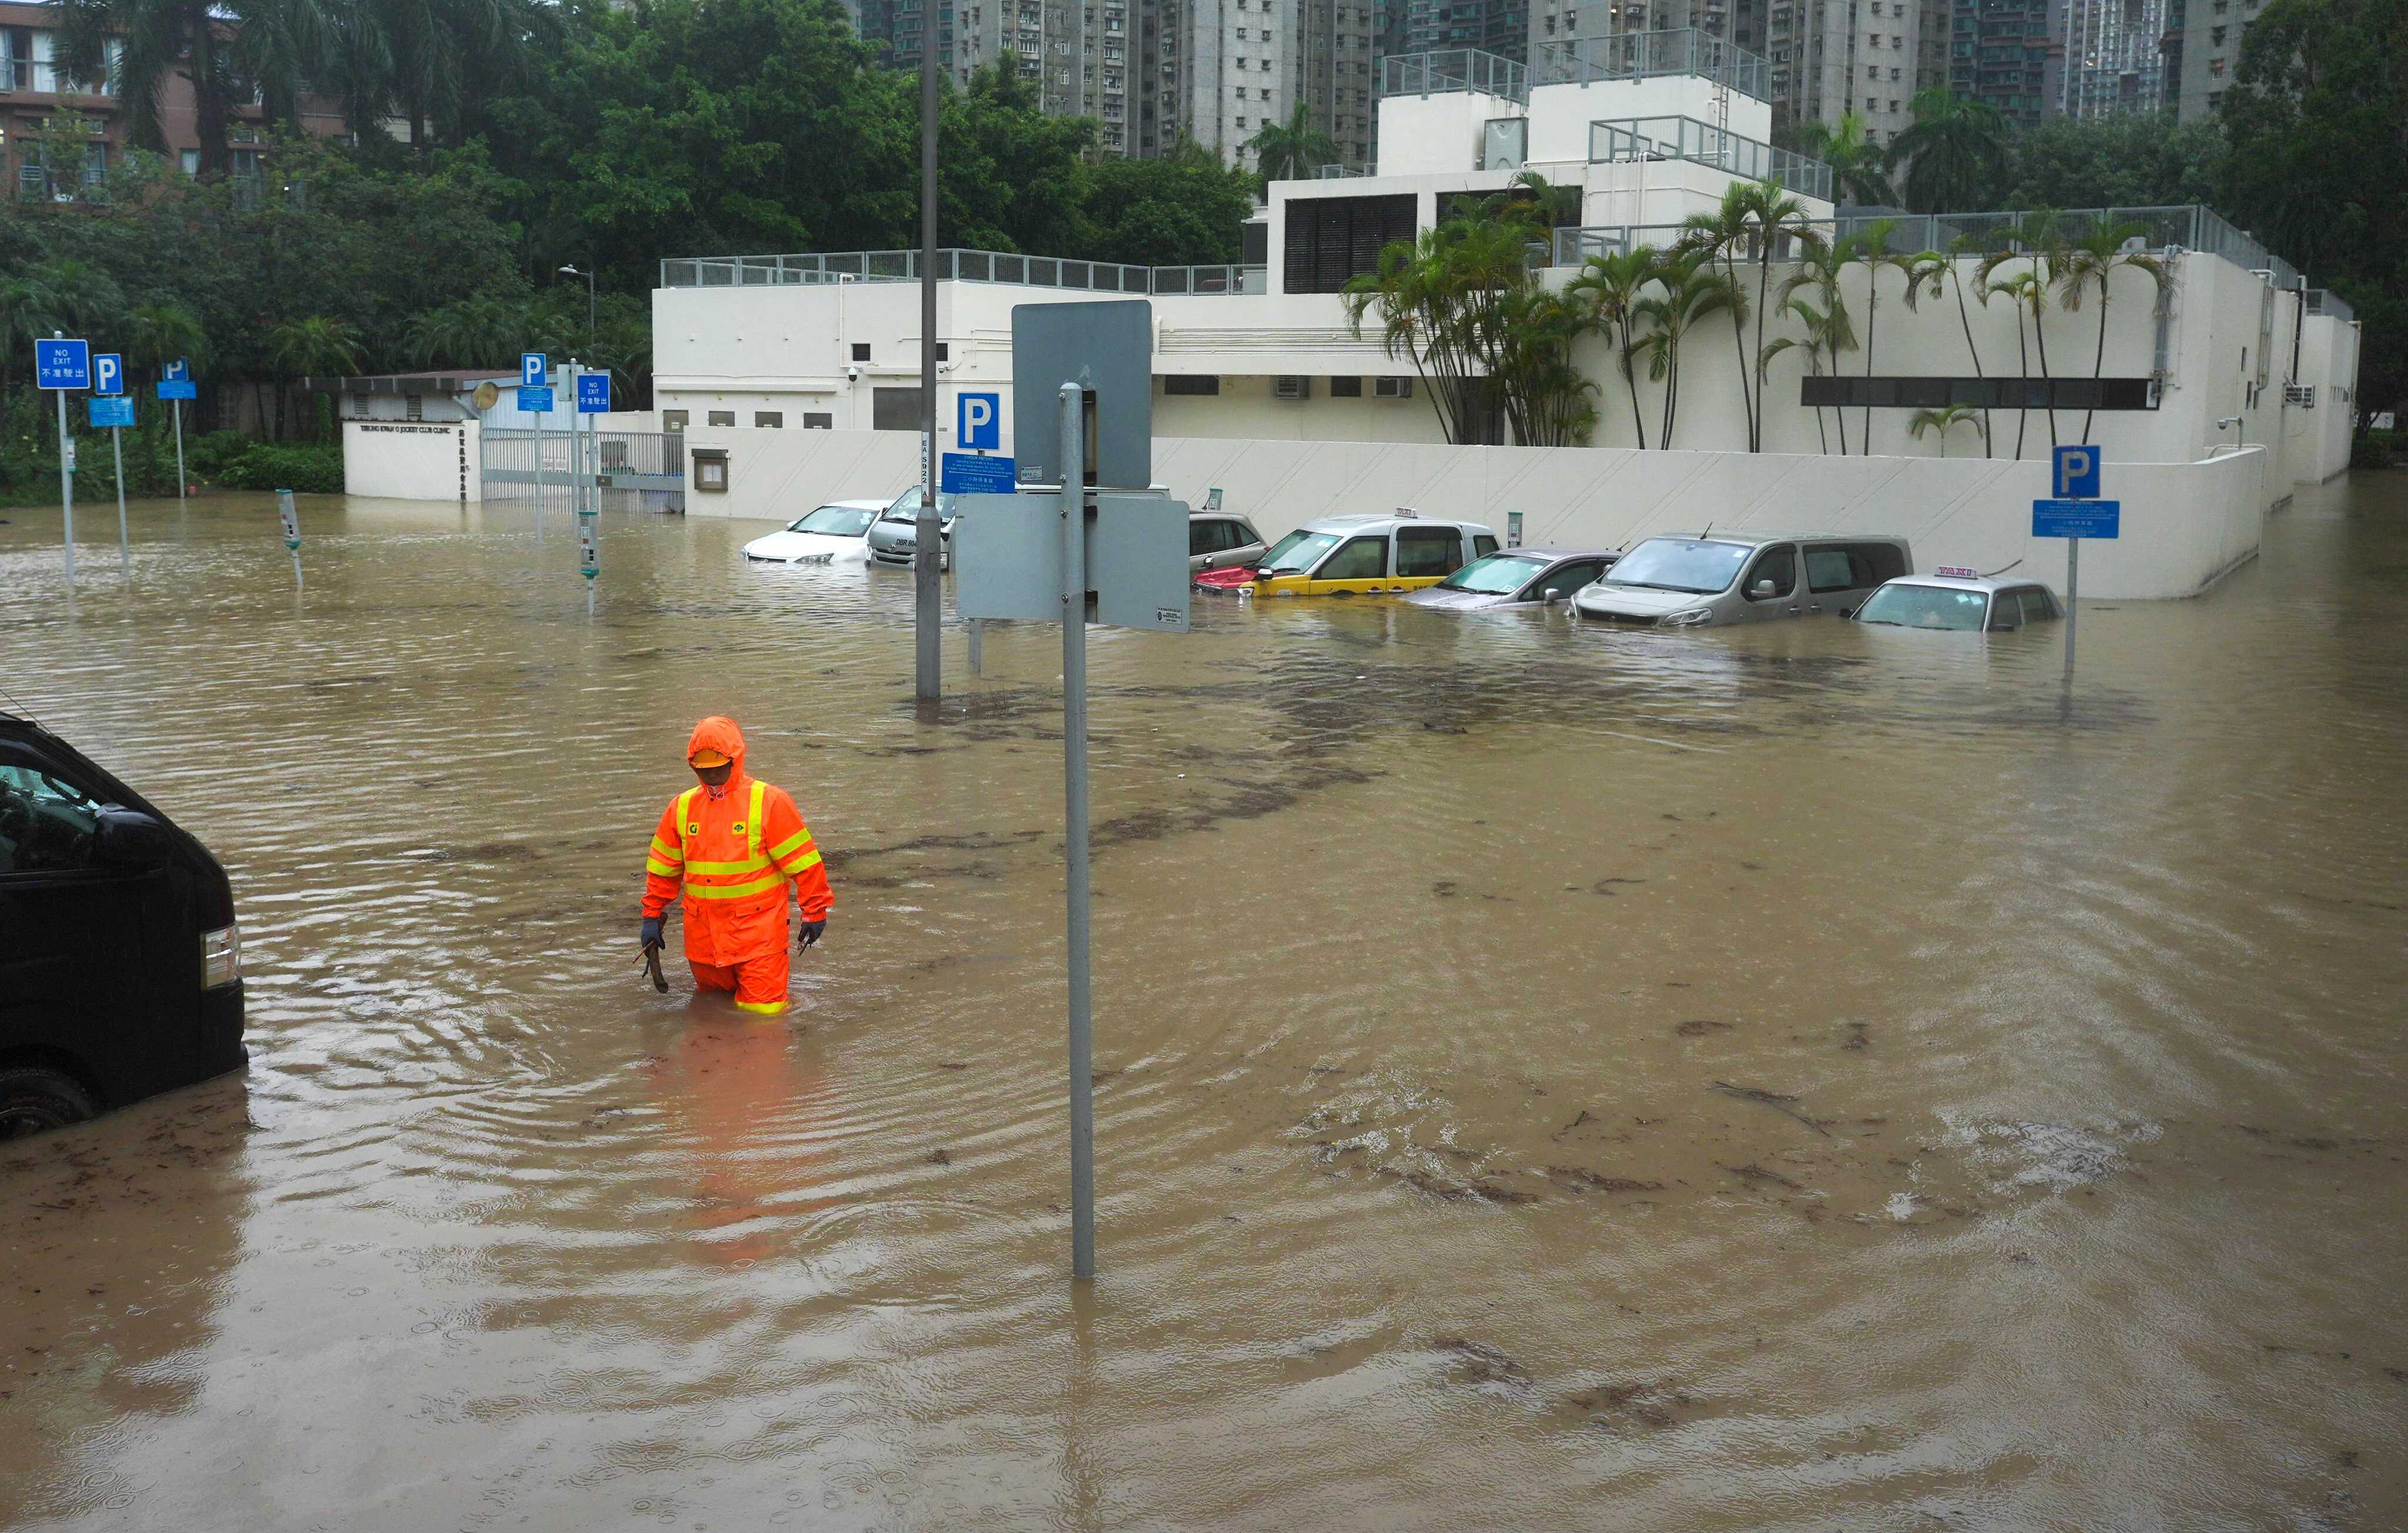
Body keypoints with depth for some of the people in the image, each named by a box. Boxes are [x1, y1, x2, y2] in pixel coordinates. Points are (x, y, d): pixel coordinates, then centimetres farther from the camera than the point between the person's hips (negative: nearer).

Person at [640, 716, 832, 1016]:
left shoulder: (769, 803, -9)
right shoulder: (681, 807, 6)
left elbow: (802, 862, -6)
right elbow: (663, 868, 16)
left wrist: (814, 912, -4)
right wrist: (652, 917, 16)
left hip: (757, 931, -4)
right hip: (703, 933, 4)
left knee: (763, 1009, -5)